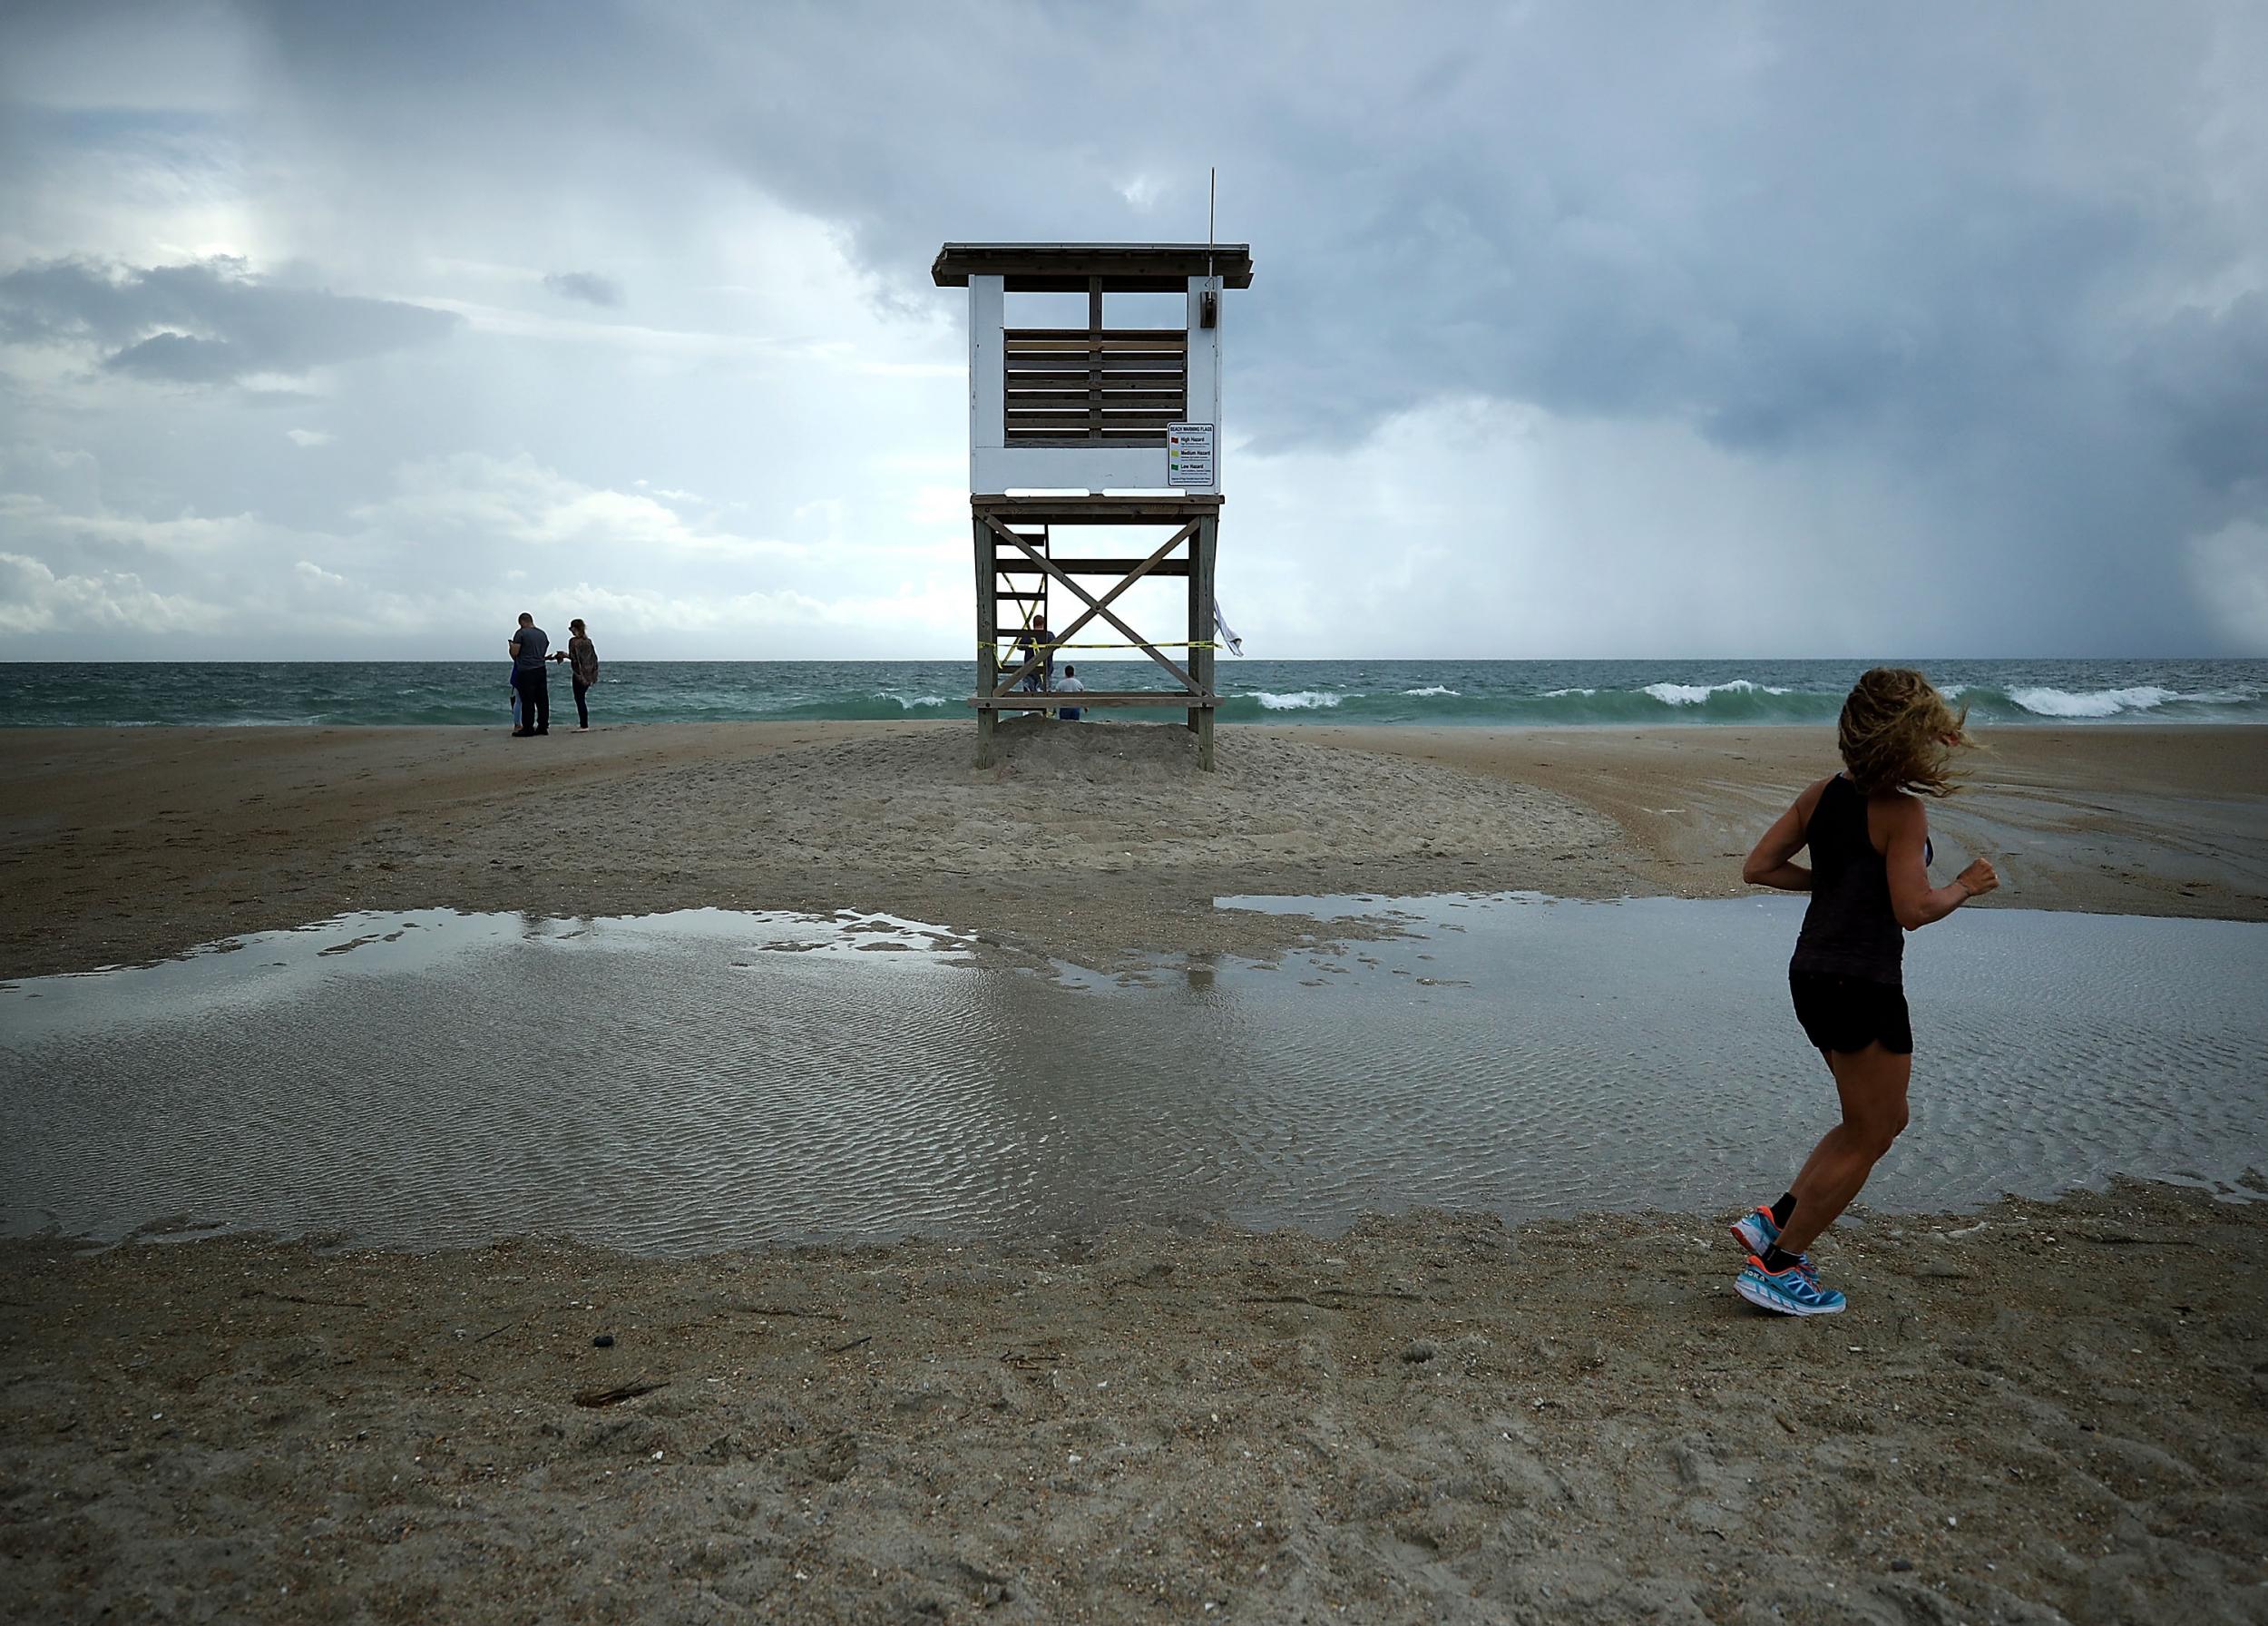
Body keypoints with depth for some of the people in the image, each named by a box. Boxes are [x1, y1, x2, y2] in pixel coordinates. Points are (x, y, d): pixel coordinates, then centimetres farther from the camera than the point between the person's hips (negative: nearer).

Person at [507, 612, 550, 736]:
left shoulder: (521, 633, -7)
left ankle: (528, 729, -3)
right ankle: (543, 727, 12)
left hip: (526, 671, -6)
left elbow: (514, 653, -9)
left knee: (527, 701, -4)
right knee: (542, 700, 9)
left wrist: (511, 646, 11)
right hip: (541, 670, 6)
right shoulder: (543, 634, 13)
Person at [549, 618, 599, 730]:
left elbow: (574, 658, -18)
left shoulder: (573, 641, -11)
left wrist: (565, 655, 1)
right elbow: (594, 658, 11)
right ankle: (583, 723, 18)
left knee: (579, 699, -2)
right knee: (580, 698, 16)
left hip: (579, 674, -7)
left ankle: (584, 726, -4)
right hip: (589, 675, 7)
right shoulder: (588, 641, 10)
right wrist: (594, 675, 16)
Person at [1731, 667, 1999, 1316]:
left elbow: (1758, 867, 7)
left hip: (1812, 976, 8)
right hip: (1862, 987, -8)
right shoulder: (1902, 810, -16)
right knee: (1869, 1136, 7)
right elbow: (1914, 909, -20)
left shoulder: (1824, 792, 6)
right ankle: (1776, 1268, 10)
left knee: (1881, 1119, 23)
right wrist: (1965, 887, -2)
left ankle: (1775, 1221, 21)